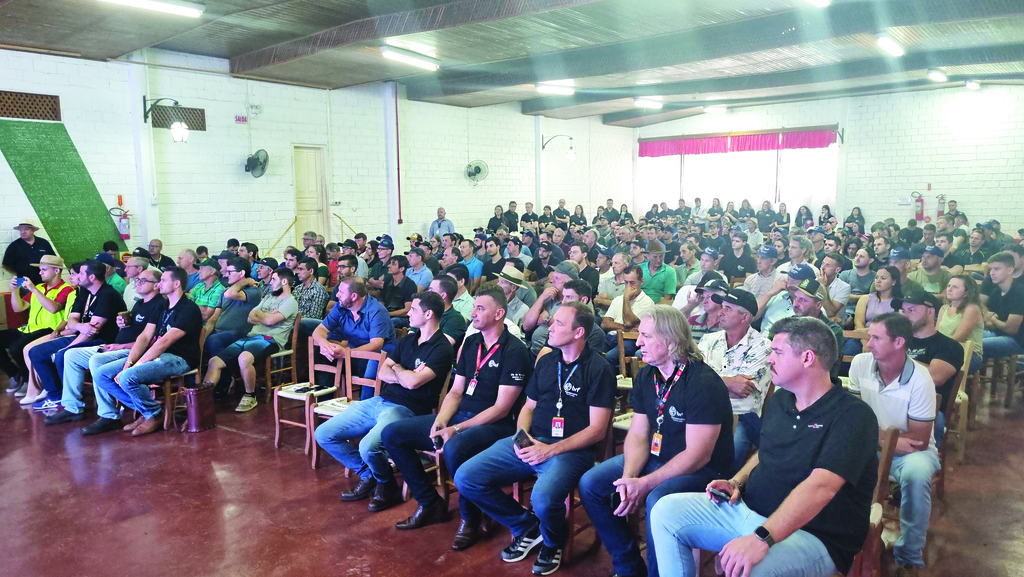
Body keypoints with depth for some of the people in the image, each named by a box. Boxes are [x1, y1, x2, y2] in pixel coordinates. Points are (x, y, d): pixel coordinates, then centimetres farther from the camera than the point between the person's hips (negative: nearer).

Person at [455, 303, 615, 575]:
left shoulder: (598, 369, -5)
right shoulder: (546, 362, 14)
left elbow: (597, 429, -9)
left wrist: (551, 450, -16)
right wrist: (522, 436, -2)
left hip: (570, 449, -6)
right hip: (530, 441, 6)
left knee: (543, 499, -36)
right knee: (465, 478, -9)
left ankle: (552, 542, 4)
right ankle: (526, 527, 12)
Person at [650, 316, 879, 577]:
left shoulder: (853, 416, -17)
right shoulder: (779, 399, 9)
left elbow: (820, 487, -29)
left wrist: (762, 538, -38)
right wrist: (737, 482, 5)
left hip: (812, 535, -8)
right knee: (667, 511, -6)